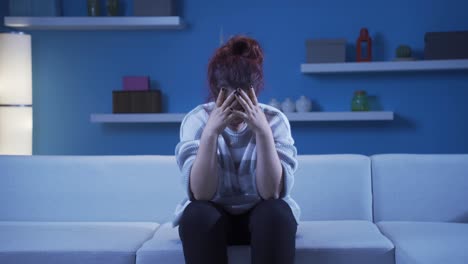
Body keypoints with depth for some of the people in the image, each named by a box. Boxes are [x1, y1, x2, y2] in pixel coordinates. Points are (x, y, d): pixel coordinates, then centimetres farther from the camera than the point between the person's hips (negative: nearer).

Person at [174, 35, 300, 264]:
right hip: (213, 217, 0)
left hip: (261, 216, 0)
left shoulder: (274, 120, -14)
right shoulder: (197, 120, -14)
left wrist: (263, 131, -35)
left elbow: (272, 192, -25)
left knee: (277, 213, -32)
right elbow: (200, 194, -25)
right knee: (197, 215, -32)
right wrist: (211, 132, -35)